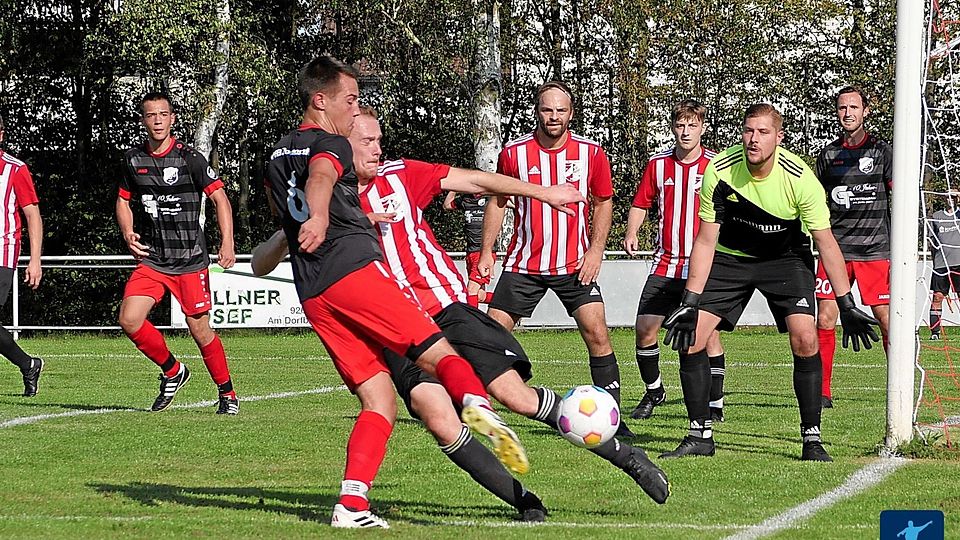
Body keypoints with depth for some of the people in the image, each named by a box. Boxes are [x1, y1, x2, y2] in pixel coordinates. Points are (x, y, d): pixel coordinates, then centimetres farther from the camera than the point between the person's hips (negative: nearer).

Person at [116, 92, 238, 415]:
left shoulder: (189, 158, -8)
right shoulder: (133, 159, 6)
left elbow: (220, 198, -6)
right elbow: (123, 200, 20)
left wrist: (227, 243, -18)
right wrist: (128, 233, 2)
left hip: (191, 261, -4)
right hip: (152, 258, 4)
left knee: (200, 330, -3)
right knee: (129, 320, -12)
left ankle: (227, 393, 18)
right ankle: (172, 372, 12)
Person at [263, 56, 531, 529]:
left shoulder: (276, 158, 26)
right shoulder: (331, 144, 2)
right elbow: (321, 178, -23)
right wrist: (319, 218, -45)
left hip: (313, 294, 7)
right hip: (356, 270, -6)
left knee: (379, 401, 5)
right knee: (438, 353, -11)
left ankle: (351, 505, -11)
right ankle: (477, 406, -44)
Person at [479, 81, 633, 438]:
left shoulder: (591, 153, -3)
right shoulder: (514, 153, -3)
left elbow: (604, 201, 9)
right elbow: (497, 201, 8)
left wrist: (595, 250, -2)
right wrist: (487, 251, 3)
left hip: (575, 266, 0)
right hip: (524, 264, 0)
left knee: (597, 334, -11)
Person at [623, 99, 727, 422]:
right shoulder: (657, 164, 6)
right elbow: (641, 203, 16)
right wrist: (631, 233, -1)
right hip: (665, 264, 3)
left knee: (708, 334, -8)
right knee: (645, 330, -4)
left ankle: (715, 405, 3)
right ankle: (653, 391, 19)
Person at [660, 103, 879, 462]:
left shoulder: (800, 179, -26)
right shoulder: (719, 171, -21)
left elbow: (826, 244, -17)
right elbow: (706, 240, -13)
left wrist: (846, 306, -19)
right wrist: (689, 303, -17)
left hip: (785, 258, -2)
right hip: (730, 256, 2)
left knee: (805, 338, -21)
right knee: (690, 337, -11)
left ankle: (812, 439, -8)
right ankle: (700, 436, 2)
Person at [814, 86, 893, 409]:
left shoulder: (881, 151, 3)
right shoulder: (828, 154, 11)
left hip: (875, 249, -3)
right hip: (836, 248, 3)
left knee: (887, 321, -7)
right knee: (825, 320, -3)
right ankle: (822, 392, 5)